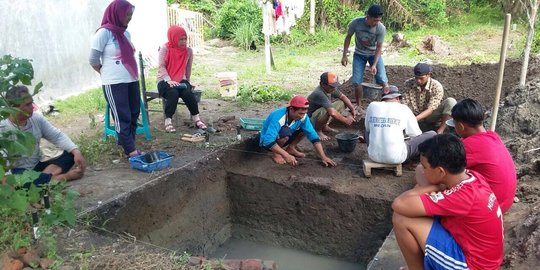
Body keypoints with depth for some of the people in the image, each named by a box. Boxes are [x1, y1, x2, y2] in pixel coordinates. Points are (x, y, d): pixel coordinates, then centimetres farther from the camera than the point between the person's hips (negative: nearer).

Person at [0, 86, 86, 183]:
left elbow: (58, 136, -1)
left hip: (37, 168, 6)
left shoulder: (37, 119, 1)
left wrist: (76, 152, -18)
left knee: (71, 154, -10)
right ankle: (65, 176, -28)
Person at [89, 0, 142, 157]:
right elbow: (93, 60, -5)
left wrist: (133, 74, 10)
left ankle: (127, 145, 19)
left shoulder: (125, 33, 12)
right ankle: (131, 150, 3)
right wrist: (108, 74, 7)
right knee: (122, 117, -1)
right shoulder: (104, 33, -8)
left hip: (132, 81, 7)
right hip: (114, 84, -7)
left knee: (134, 115, 8)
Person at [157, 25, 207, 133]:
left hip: (180, 80, 3)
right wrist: (169, 80, -24)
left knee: (188, 93, -29)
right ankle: (168, 121, -28)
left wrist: (187, 82, 19)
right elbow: (162, 66, -11)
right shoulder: (165, 48, -4)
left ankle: (196, 119, -17)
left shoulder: (188, 51, 5)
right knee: (173, 93, -35)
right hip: (165, 81, -3)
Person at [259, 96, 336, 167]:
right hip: (267, 141, -6)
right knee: (285, 132, -36)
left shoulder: (303, 117, -19)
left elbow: (313, 136, -17)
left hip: (285, 138, 6)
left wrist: (323, 157, -24)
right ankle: (275, 153, -13)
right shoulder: (278, 117, -35)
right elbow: (268, 141, -40)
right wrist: (286, 156, -42)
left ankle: (291, 148, 5)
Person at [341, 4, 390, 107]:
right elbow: (348, 38, -9)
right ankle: (358, 106, 13)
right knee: (356, 82, -5)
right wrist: (344, 56, -8)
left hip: (374, 54, 0)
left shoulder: (381, 28, -27)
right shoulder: (356, 23, -25)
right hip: (359, 54, 1)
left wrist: (374, 65, -23)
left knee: (382, 80, -10)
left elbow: (379, 47, -16)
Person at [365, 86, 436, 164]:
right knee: (432, 135, 12)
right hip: (396, 157, -4)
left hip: (374, 156, 4)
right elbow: (416, 134, 7)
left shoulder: (372, 106, 5)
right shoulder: (403, 109, -1)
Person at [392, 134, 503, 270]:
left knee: (402, 219, -16)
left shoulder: (462, 197, -29)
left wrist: (431, 188, -17)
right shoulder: (473, 177, -5)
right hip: (483, 256, 9)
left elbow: (399, 204, -32)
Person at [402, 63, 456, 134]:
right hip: (415, 116, 2)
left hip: (431, 116, -2)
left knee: (451, 101, -25)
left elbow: (430, 109, -26)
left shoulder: (437, 87, -20)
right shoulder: (409, 84, -12)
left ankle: (441, 129, -28)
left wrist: (414, 119, -41)